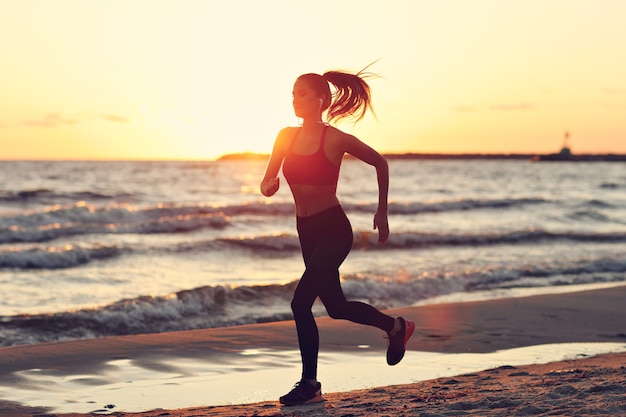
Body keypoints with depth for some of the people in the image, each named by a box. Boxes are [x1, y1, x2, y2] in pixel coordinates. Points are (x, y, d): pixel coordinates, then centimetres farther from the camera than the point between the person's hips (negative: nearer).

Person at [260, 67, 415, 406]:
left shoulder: (336, 139, -10)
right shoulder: (286, 137, 5)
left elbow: (380, 163, 3)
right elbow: (268, 182, 9)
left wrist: (382, 211, 5)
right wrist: (269, 185, -16)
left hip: (333, 229, -7)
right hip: (307, 231, 7)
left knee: (300, 302, -17)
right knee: (336, 306, 11)